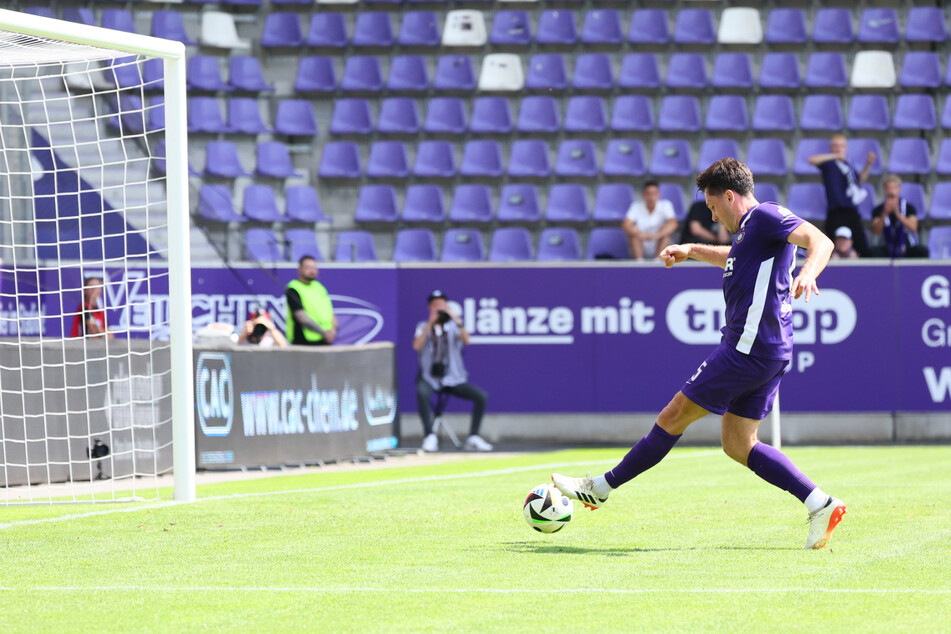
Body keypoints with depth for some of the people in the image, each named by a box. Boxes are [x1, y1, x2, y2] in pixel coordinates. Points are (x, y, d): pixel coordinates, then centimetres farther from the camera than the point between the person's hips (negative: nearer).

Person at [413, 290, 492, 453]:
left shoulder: (453, 327, 11)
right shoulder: (423, 327, 9)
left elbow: (466, 341, -10)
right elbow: (417, 346, -11)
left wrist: (457, 321, -24)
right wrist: (430, 323, -17)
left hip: (453, 378, 2)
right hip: (430, 378, -2)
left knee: (481, 395, -18)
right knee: (422, 392, -36)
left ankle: (473, 438, -12)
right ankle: (430, 437, -31)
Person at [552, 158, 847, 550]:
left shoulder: (764, 216, -10)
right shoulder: (750, 228, 20)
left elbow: (821, 242, -23)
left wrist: (806, 274, -41)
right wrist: (692, 251, 41)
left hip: (747, 351, -10)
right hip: (768, 354, 10)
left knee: (673, 417, 0)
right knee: (738, 444, 9)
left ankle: (601, 488, 10)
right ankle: (820, 504, 0)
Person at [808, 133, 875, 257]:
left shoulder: (849, 164, 17)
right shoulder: (828, 164, -1)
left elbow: (859, 180, 33)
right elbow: (812, 160, -20)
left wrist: (868, 165, 20)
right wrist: (835, 155, -18)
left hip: (852, 212, 6)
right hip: (836, 213, -6)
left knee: (863, 249, 5)